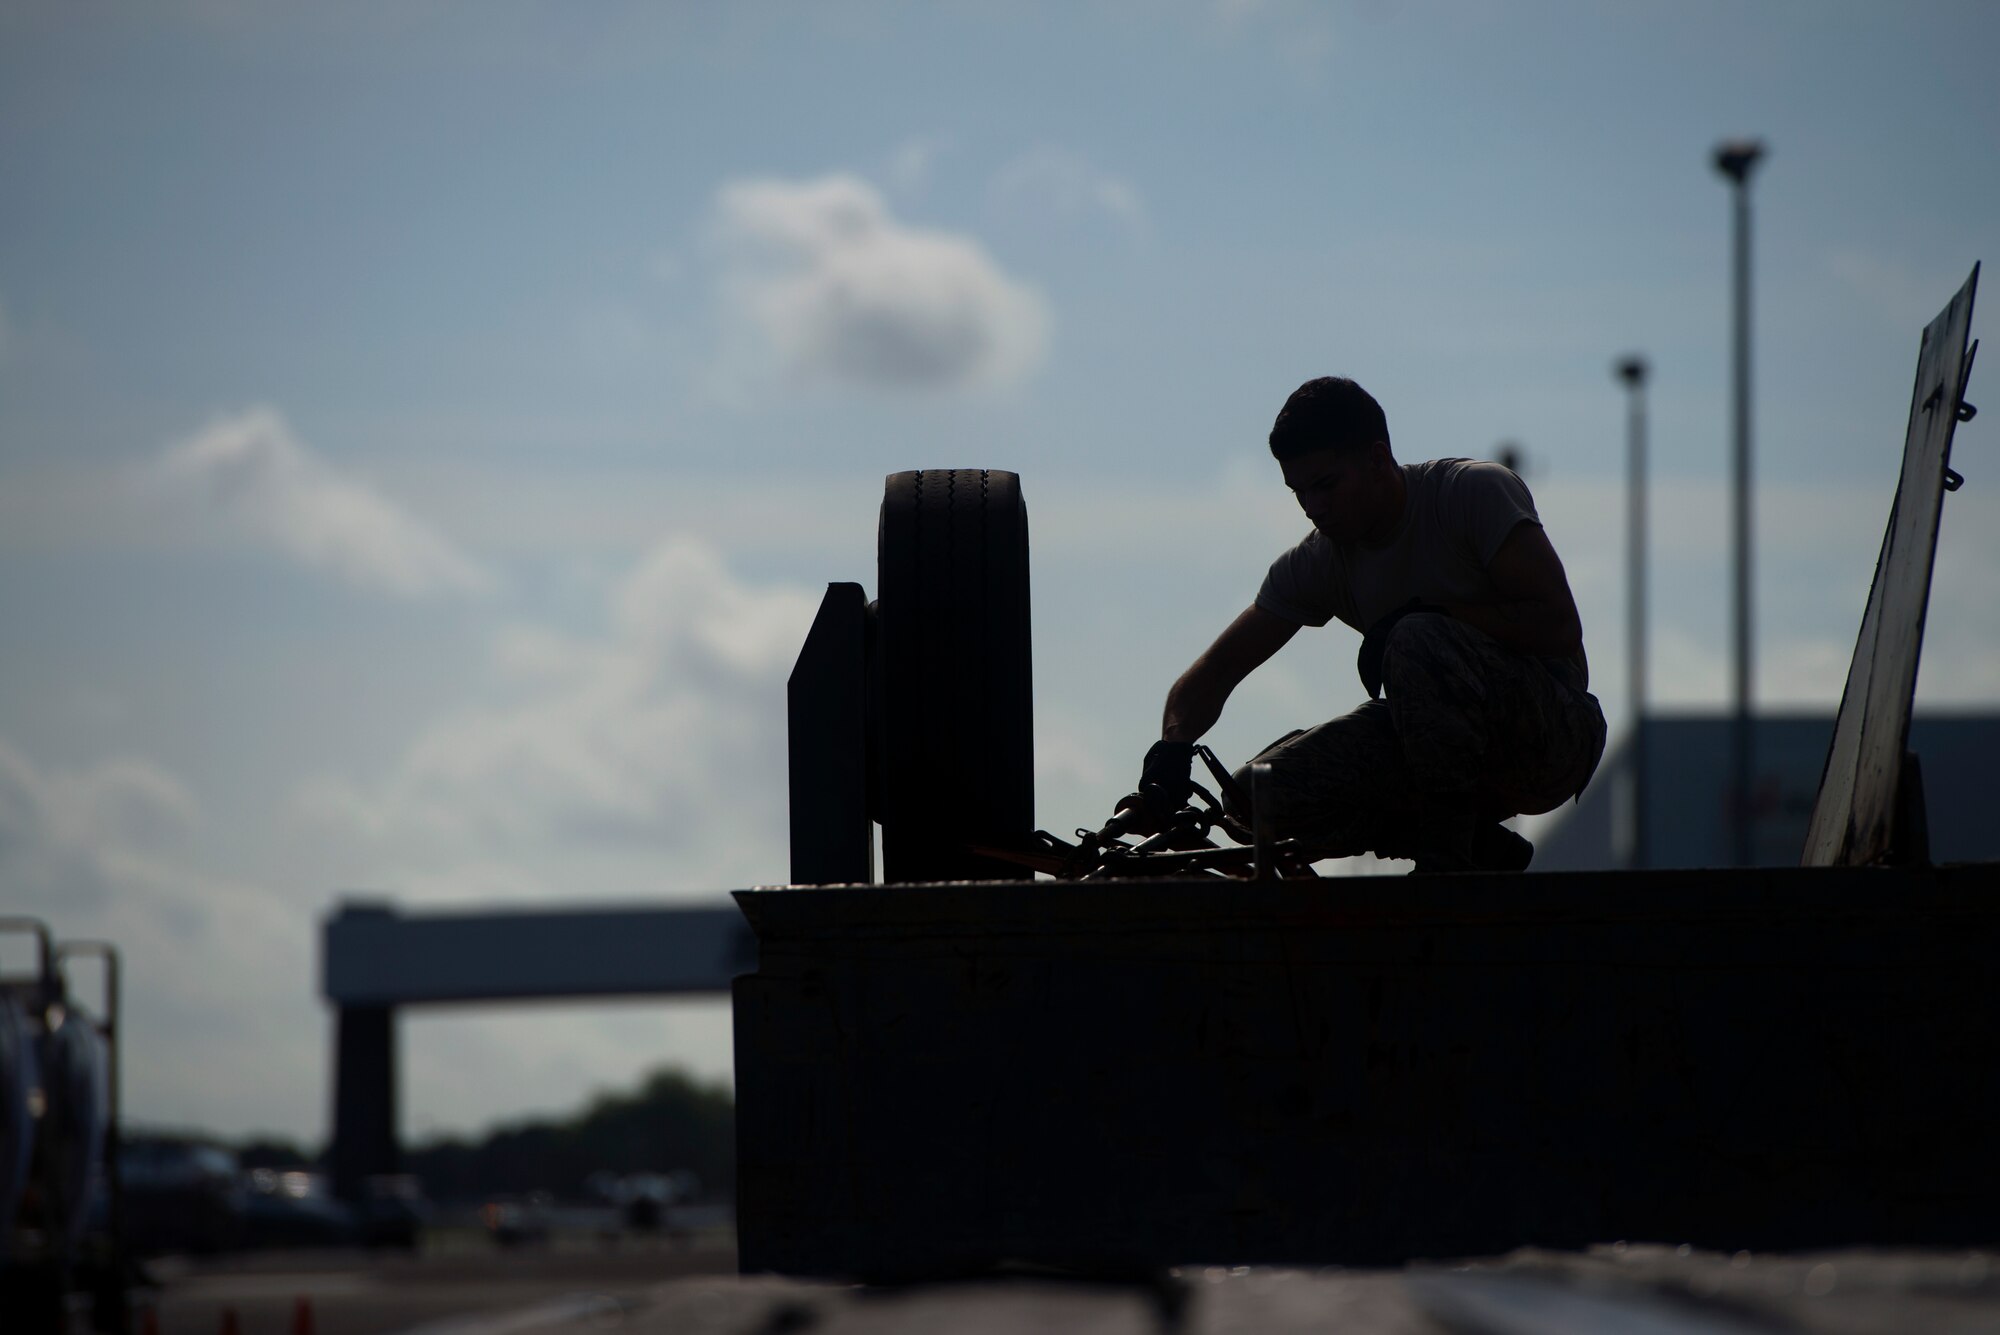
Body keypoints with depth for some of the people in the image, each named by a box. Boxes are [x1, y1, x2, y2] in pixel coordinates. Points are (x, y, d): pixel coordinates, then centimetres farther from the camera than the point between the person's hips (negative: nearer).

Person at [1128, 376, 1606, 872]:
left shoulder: (1476, 491, -13)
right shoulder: (1315, 562, 2)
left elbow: (1558, 626, -20)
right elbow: (1215, 670, 2)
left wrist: (1429, 616, -22)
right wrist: (1171, 752, -17)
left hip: (1555, 736, -6)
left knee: (1418, 642, -33)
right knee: (1258, 796, -11)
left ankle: (1447, 856, -19)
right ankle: (1481, 849, 0)